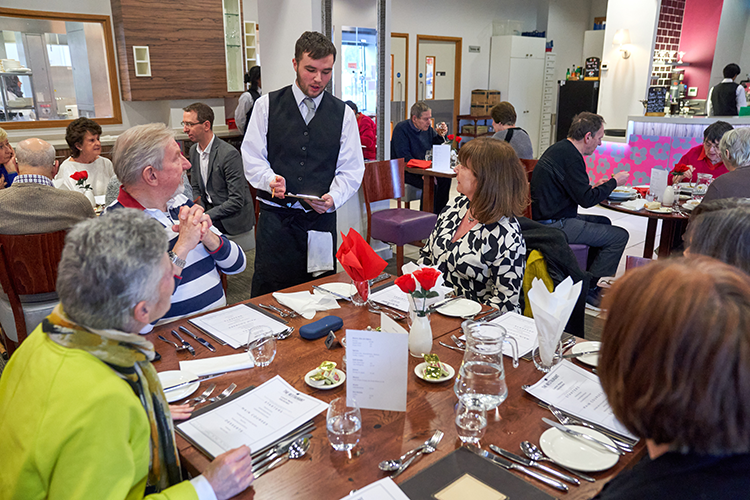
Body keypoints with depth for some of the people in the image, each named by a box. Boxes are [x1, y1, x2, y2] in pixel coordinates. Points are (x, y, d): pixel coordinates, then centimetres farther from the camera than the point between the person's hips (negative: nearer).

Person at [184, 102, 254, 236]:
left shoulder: (229, 154, -20)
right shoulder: (193, 150, 7)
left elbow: (236, 201, -22)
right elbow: (196, 189, 14)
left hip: (231, 221, -7)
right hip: (211, 211, 7)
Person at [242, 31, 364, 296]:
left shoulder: (344, 114, 7)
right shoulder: (267, 105, 5)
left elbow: (351, 170, 5)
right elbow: (252, 157, 4)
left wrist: (333, 198, -13)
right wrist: (270, 180, -17)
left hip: (321, 219, 1)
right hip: (275, 218, -1)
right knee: (268, 296, 0)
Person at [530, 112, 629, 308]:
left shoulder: (559, 148, 13)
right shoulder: (571, 157, -19)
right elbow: (586, 199, -18)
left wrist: (593, 187, 16)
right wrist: (614, 182, -5)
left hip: (549, 217, 11)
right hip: (554, 225, -11)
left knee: (604, 223, 26)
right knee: (619, 236, -8)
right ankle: (589, 290, 2)